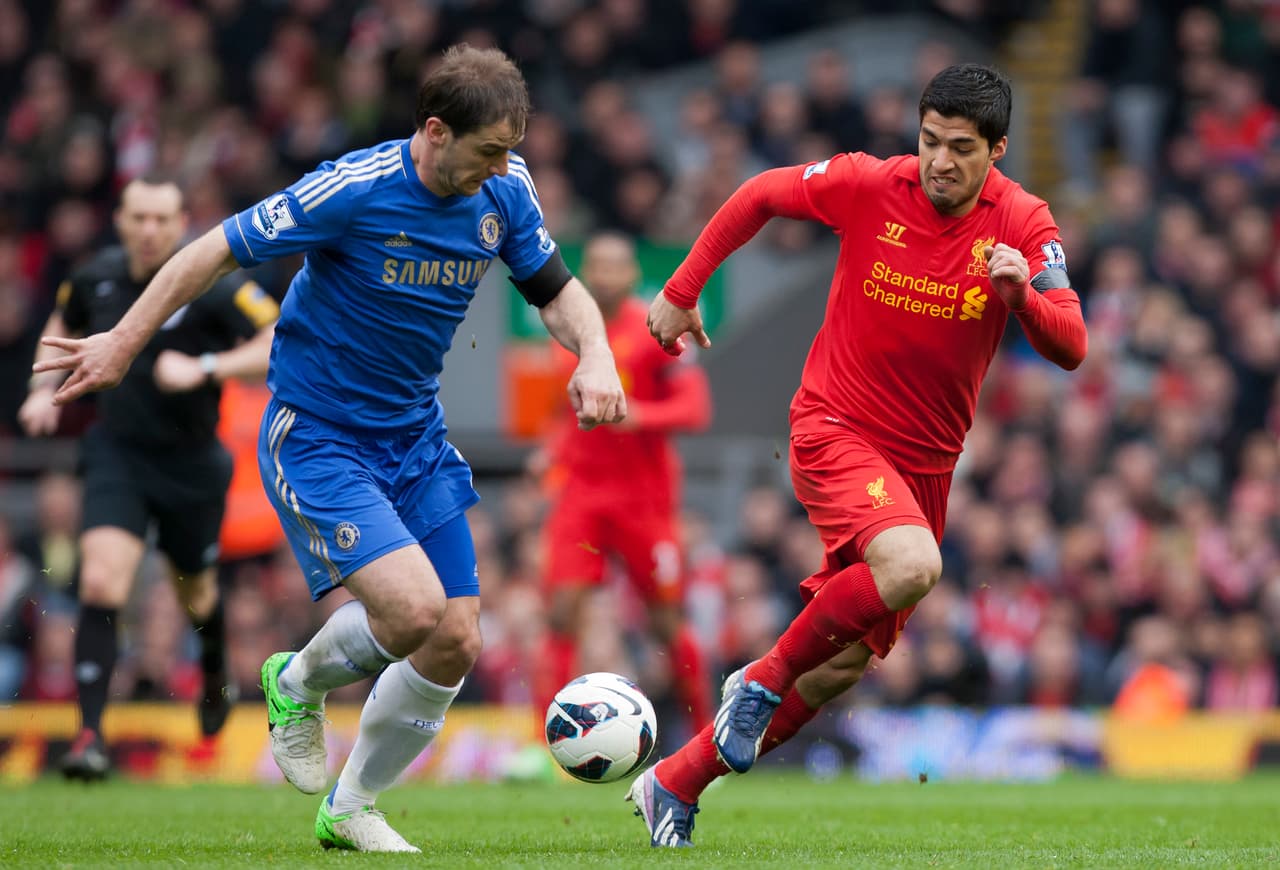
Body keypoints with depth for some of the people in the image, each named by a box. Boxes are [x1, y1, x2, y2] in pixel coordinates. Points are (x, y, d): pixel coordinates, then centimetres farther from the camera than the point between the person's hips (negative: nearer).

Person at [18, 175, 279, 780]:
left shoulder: (210, 285, -17)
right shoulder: (97, 277, -3)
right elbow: (62, 327, 20)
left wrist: (205, 369, -35)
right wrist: (45, 387, 4)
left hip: (191, 464, -1)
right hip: (117, 453, 1)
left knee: (195, 594, 18)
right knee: (101, 585, -19)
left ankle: (215, 676, 53)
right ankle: (90, 734, -17)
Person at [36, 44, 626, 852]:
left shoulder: (504, 190, -6)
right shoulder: (355, 189, -23)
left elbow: (556, 288, 8)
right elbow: (219, 249, -13)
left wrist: (594, 355, -14)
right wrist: (124, 342, -7)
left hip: (415, 438, 6)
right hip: (316, 441, -6)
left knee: (456, 644, -1)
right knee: (413, 608, -24)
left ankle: (351, 810, 21)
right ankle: (300, 681, 10)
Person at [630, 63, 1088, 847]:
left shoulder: (1024, 224, -7)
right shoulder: (870, 186, -11)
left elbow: (1070, 348, -14)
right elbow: (759, 197, 5)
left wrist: (1022, 294, -34)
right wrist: (682, 293, 8)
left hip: (926, 460, 4)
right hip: (836, 429, -4)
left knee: (846, 665, 7)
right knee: (912, 566, -33)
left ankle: (673, 788, 22)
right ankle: (766, 678, -10)